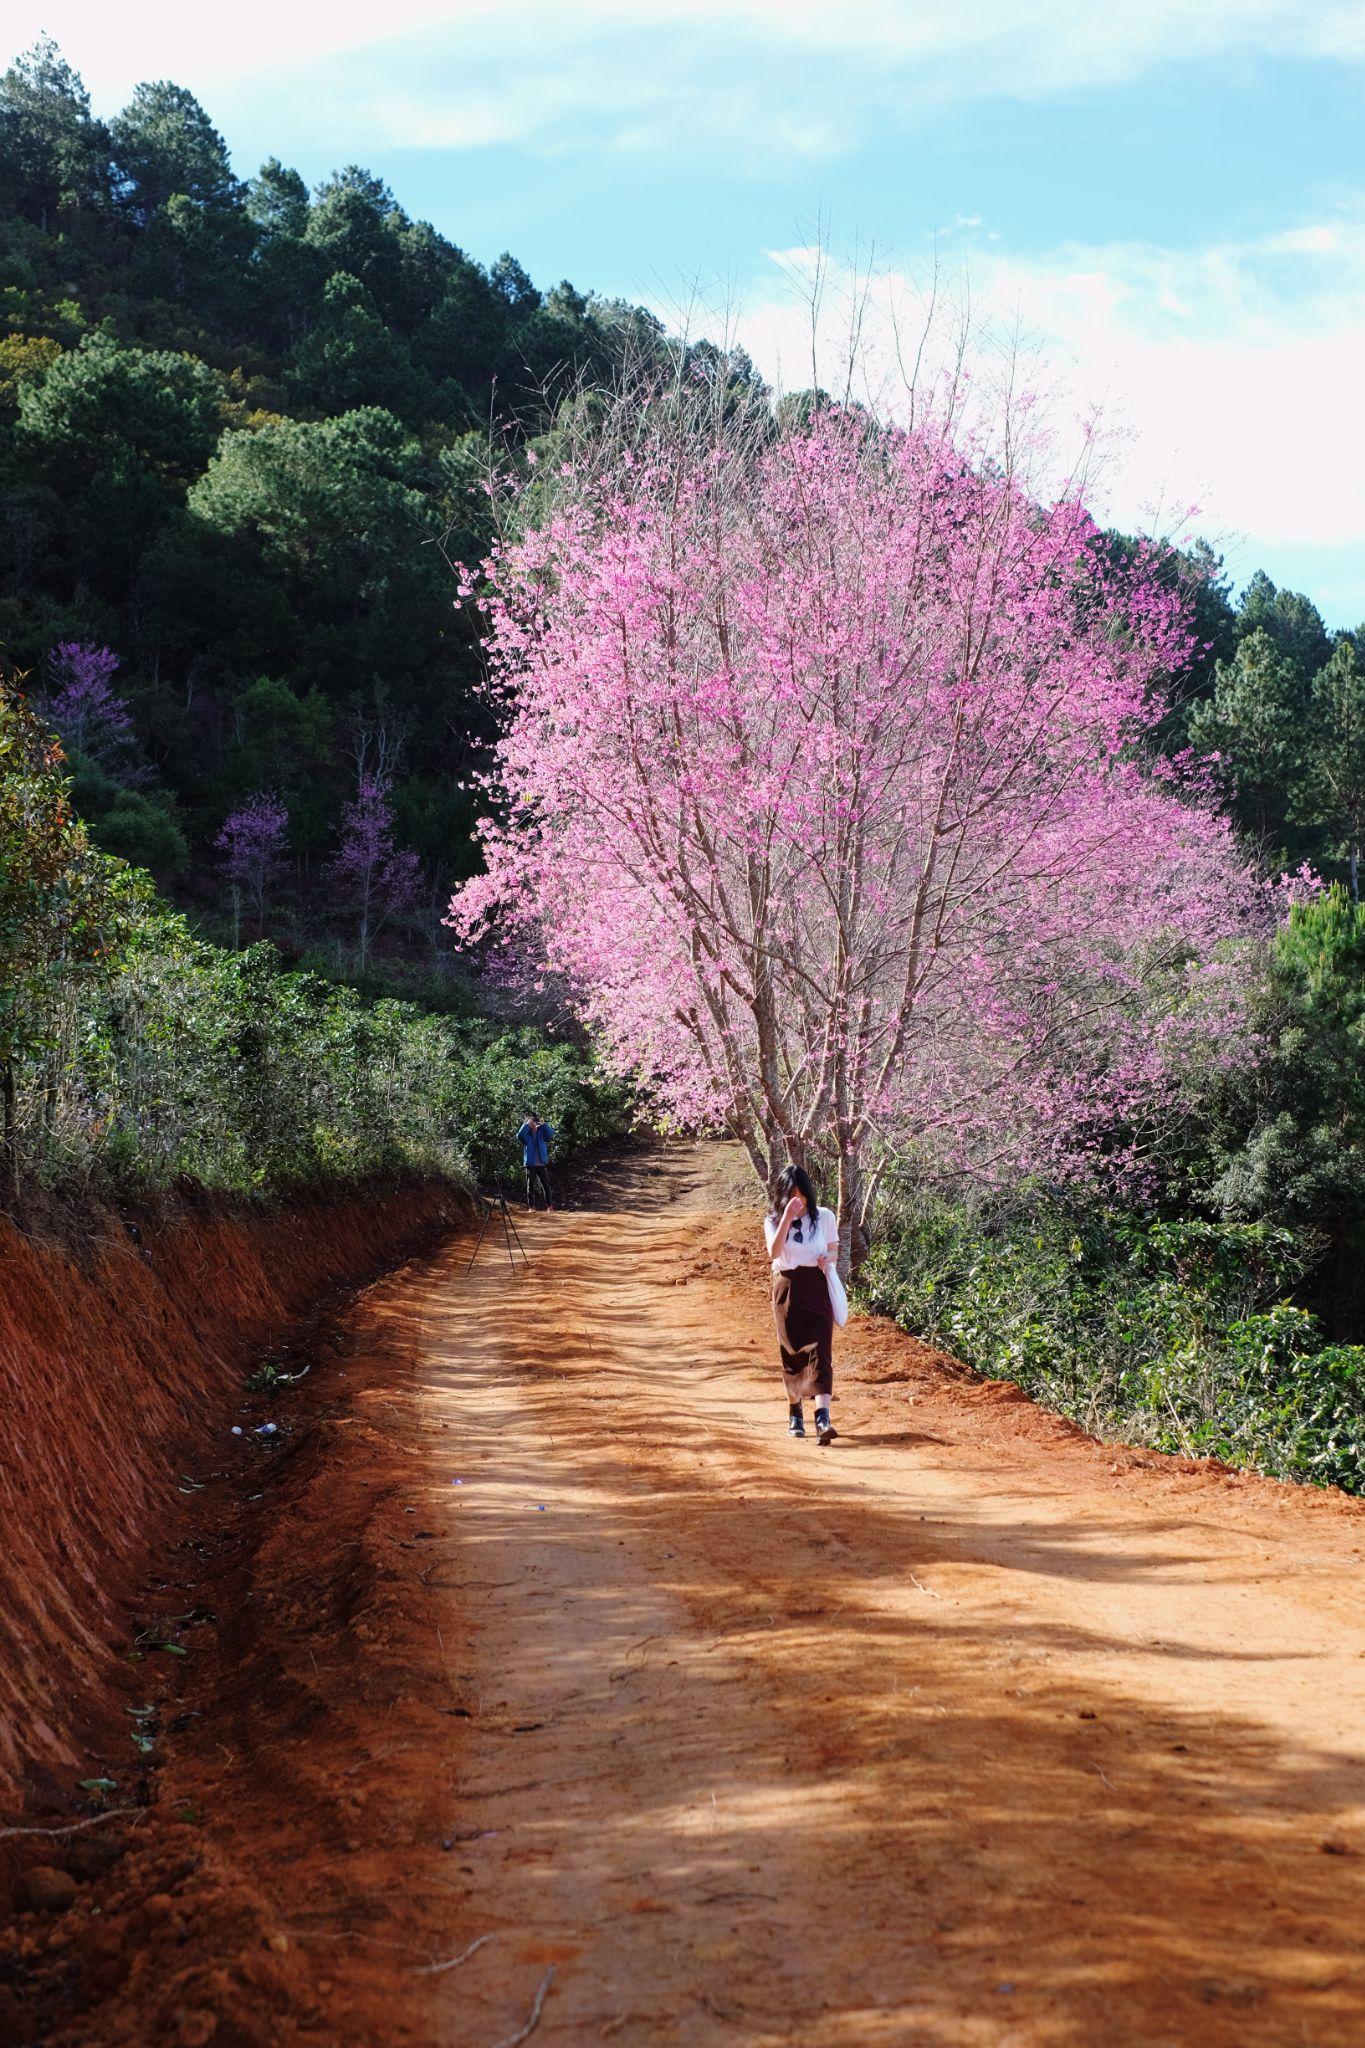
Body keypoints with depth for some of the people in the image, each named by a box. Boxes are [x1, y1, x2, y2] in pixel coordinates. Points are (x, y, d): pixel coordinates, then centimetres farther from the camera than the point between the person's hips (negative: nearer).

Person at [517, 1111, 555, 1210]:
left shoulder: (541, 1133, 7)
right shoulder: (526, 1135, 3)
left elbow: (551, 1134, -10)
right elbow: (519, 1136, -18)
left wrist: (543, 1124, -15)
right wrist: (527, 1124, -16)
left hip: (542, 1164, 1)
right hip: (530, 1165, -1)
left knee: (546, 1186, 1)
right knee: (530, 1187, 2)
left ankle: (550, 1207, 3)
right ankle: (531, 1207, 5)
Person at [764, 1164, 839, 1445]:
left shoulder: (824, 1217, 4)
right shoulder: (773, 1220, 3)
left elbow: (834, 1251, 13)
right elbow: (774, 1252, -14)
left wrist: (828, 1259, -10)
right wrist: (787, 1217, -21)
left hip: (817, 1287, -1)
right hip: (787, 1289, 1)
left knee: (820, 1349, -13)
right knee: (791, 1351, 7)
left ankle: (823, 1417, -23)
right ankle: (795, 1412, 26)